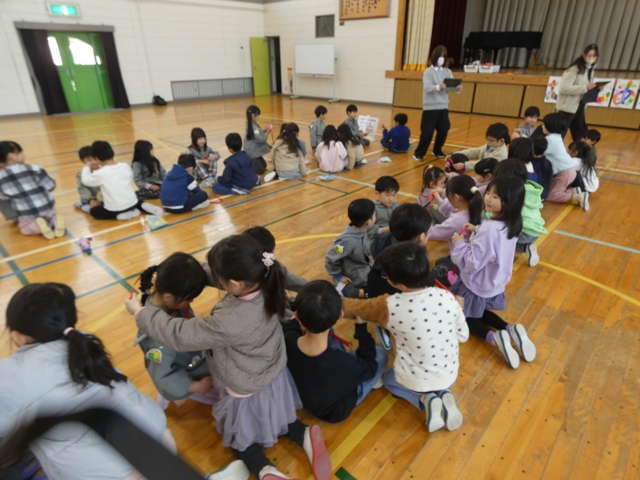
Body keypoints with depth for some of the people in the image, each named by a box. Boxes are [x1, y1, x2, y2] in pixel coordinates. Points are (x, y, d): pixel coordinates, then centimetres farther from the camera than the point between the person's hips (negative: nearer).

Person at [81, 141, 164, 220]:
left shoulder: (100, 173, -14)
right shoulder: (125, 166, -3)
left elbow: (85, 180, 4)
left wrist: (86, 168, 22)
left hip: (116, 210, -5)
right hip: (132, 204, 5)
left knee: (93, 211, 18)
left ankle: (122, 215, -3)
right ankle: (143, 205, 6)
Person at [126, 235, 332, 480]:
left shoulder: (229, 322, -42)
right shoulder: (264, 286, -23)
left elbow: (180, 334, -28)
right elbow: (208, 274, -8)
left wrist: (141, 313, -15)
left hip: (247, 392, -6)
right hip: (274, 376, 6)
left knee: (238, 436, 26)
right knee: (273, 418, 33)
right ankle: (305, 437, 13)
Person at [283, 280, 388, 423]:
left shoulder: (288, 339, -32)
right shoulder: (344, 364, -42)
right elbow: (370, 367, -17)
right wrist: (361, 325, -14)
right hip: (335, 410, -3)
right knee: (380, 354, 6)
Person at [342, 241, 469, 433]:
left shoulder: (390, 306, -25)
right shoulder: (447, 297, -17)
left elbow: (356, 307, -7)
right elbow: (463, 336, -3)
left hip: (414, 381, -3)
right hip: (449, 376, 3)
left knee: (388, 379, 31)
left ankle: (425, 399, 5)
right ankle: (443, 395, 7)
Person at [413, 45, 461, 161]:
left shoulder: (447, 72, 10)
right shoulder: (428, 71, -3)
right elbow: (427, 87, -17)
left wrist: (458, 88, -22)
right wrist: (438, 87, -37)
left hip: (443, 106, 5)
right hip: (430, 107, -5)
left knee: (443, 131, 7)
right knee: (427, 132, -7)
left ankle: (437, 151, 27)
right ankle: (419, 154, 5)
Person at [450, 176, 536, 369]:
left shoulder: (490, 229, -33)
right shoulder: (511, 223, -6)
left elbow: (473, 262, -29)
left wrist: (459, 243, -16)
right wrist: (477, 232, -1)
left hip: (477, 285, -8)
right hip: (496, 283, 8)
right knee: (478, 313, 29)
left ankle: (494, 337, -5)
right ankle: (511, 330, 9)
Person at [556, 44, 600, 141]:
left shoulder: (591, 70, 12)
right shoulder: (575, 69, -14)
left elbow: (583, 89, 20)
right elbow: (564, 88, -23)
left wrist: (594, 89, 0)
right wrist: (585, 87, -26)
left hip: (579, 108, 9)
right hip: (567, 108, -9)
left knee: (581, 137, 14)